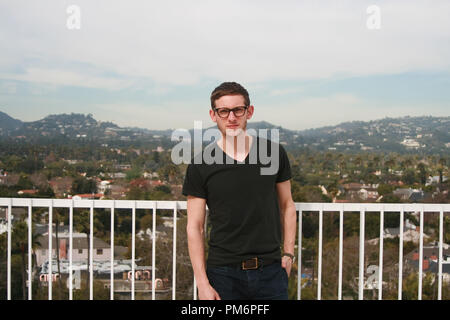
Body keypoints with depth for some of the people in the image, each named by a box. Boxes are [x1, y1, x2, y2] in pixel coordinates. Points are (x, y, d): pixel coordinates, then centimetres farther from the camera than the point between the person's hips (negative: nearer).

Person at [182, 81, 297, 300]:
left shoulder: (274, 153, 1)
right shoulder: (200, 165, -4)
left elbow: (287, 206, 11)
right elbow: (195, 227, -3)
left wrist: (288, 254, 4)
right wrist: (202, 283, -8)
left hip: (271, 271, 2)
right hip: (223, 272, -1)